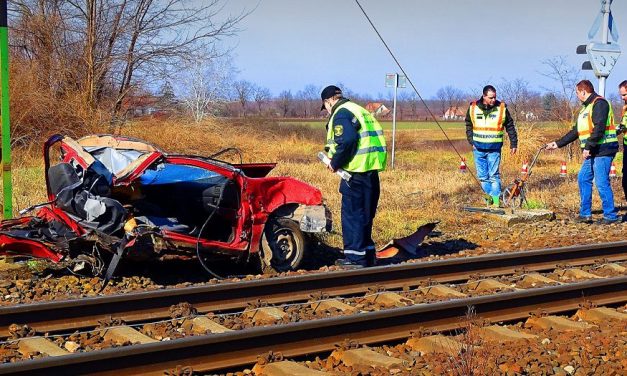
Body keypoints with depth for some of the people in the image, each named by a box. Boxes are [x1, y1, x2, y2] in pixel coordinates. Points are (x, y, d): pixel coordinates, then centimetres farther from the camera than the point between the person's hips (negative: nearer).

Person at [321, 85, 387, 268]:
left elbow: (347, 141, -23)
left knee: (352, 213, -2)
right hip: (371, 169, 9)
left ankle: (355, 257, 0)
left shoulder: (341, 114, -8)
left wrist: (335, 163, -10)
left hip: (357, 170, -9)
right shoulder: (359, 110, 22)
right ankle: (367, 254, 23)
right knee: (364, 214, 17)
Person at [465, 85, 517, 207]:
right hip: (478, 148, 3)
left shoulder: (502, 108, -3)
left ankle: (496, 200, -4)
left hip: (494, 149, -3)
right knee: (482, 176, 8)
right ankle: (489, 195, 22)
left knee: (494, 175, -7)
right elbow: (469, 125, 14)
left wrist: (513, 143, 6)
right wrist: (471, 141, 6)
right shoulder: (473, 108, 1)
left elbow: (510, 127, 6)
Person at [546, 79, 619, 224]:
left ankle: (610, 216, -3)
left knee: (602, 183, -9)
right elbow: (575, 131, 26)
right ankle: (585, 214, 15)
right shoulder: (586, 108, 22)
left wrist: (588, 147, -23)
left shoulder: (599, 103, -10)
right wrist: (558, 143, 25)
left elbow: (599, 128, -22)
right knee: (583, 179, 10)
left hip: (603, 150, -10)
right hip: (593, 152, 10)